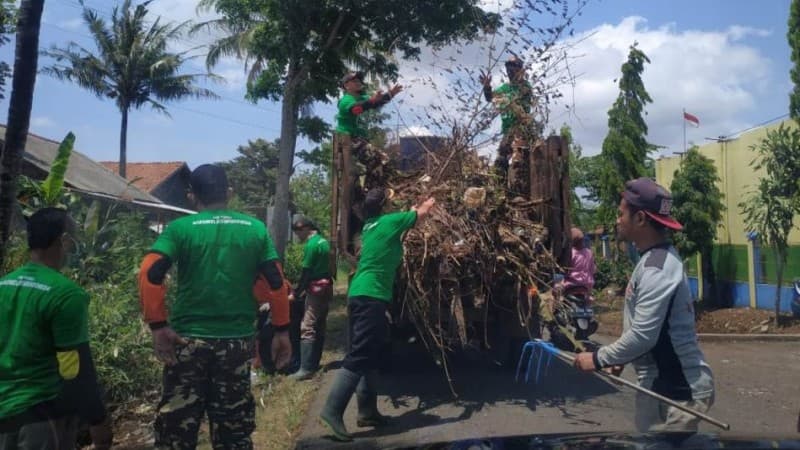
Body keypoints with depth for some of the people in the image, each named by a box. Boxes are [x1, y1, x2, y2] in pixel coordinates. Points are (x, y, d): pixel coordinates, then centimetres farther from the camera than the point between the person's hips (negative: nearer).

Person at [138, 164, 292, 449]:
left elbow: (149, 274, -15)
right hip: (237, 341, 2)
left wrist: (157, 325, -8)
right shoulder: (256, 229, 2)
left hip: (188, 340, -1)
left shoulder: (180, 228, -3)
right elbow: (276, 282, 0)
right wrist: (281, 330, 6)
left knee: (177, 426, 11)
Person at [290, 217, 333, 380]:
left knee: (307, 328, -11)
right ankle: (314, 363, 19)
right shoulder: (323, 240, 13)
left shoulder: (311, 245, -15)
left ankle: (306, 368, -13)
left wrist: (296, 293, -5)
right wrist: (302, 290, 19)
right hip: (325, 288, 10)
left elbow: (306, 273, -14)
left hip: (316, 289, -10)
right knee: (319, 328, 12)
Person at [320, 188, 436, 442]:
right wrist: (431, 200, 29)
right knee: (359, 356, -11)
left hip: (361, 295, 9)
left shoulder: (370, 225, 16)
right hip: (371, 297, -9)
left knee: (370, 356, 14)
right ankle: (332, 410, -13)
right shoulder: (390, 221, -5)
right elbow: (423, 212, 10)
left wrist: (414, 208, 39)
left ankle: (367, 411, 20)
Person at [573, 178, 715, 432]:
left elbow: (642, 335, -26)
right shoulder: (655, 259, 10)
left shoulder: (657, 269, -23)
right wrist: (621, 358, 13)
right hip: (663, 383, 10)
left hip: (677, 389, -10)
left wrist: (599, 359, -14)